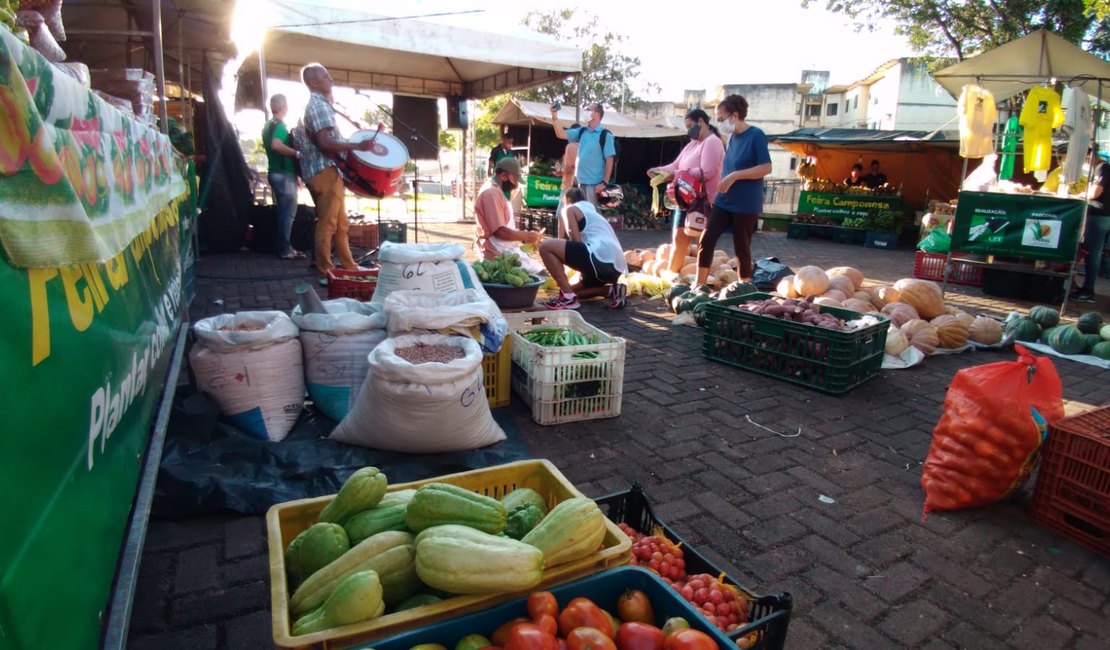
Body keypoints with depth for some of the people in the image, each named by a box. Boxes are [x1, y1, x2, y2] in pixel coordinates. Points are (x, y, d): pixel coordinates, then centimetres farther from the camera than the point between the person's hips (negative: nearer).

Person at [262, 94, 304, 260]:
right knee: (288, 211, -7)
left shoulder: (268, 125, 15)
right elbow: (276, 145, -32)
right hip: (284, 173, -10)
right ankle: (285, 249, -5)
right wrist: (297, 153, -28)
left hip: (275, 171, 10)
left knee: (283, 210, 13)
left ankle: (282, 246, 16)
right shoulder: (280, 125, -15)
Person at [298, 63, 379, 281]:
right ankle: (325, 273, -2)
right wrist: (357, 146, -23)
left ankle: (349, 267, 22)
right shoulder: (319, 105, -10)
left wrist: (351, 146, 25)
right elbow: (325, 142, -22)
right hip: (325, 171, -10)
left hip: (321, 170, 10)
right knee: (327, 225, -7)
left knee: (339, 223, 14)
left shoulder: (315, 104, 22)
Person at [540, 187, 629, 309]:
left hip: (600, 257, -9)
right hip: (616, 267, 9)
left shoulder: (570, 209, 11)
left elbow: (577, 241, -1)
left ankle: (568, 297, -11)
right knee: (574, 289, 29)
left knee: (545, 246, -6)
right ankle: (612, 290, 6)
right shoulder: (592, 211, 35)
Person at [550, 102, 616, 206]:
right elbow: (561, 134, 7)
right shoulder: (582, 131, 9)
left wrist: (605, 182, -15)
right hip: (581, 181, 6)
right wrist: (555, 117, -8)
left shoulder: (605, 135, -8)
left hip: (595, 183, -6)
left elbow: (610, 159, -10)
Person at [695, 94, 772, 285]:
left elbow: (766, 168, -17)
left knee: (741, 248, 2)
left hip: (746, 204, -7)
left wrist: (735, 176, -22)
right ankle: (699, 286, 7)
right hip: (724, 201, 7)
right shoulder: (732, 137, 10)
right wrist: (724, 180, 11)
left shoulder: (756, 135, -12)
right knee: (706, 240, 0)